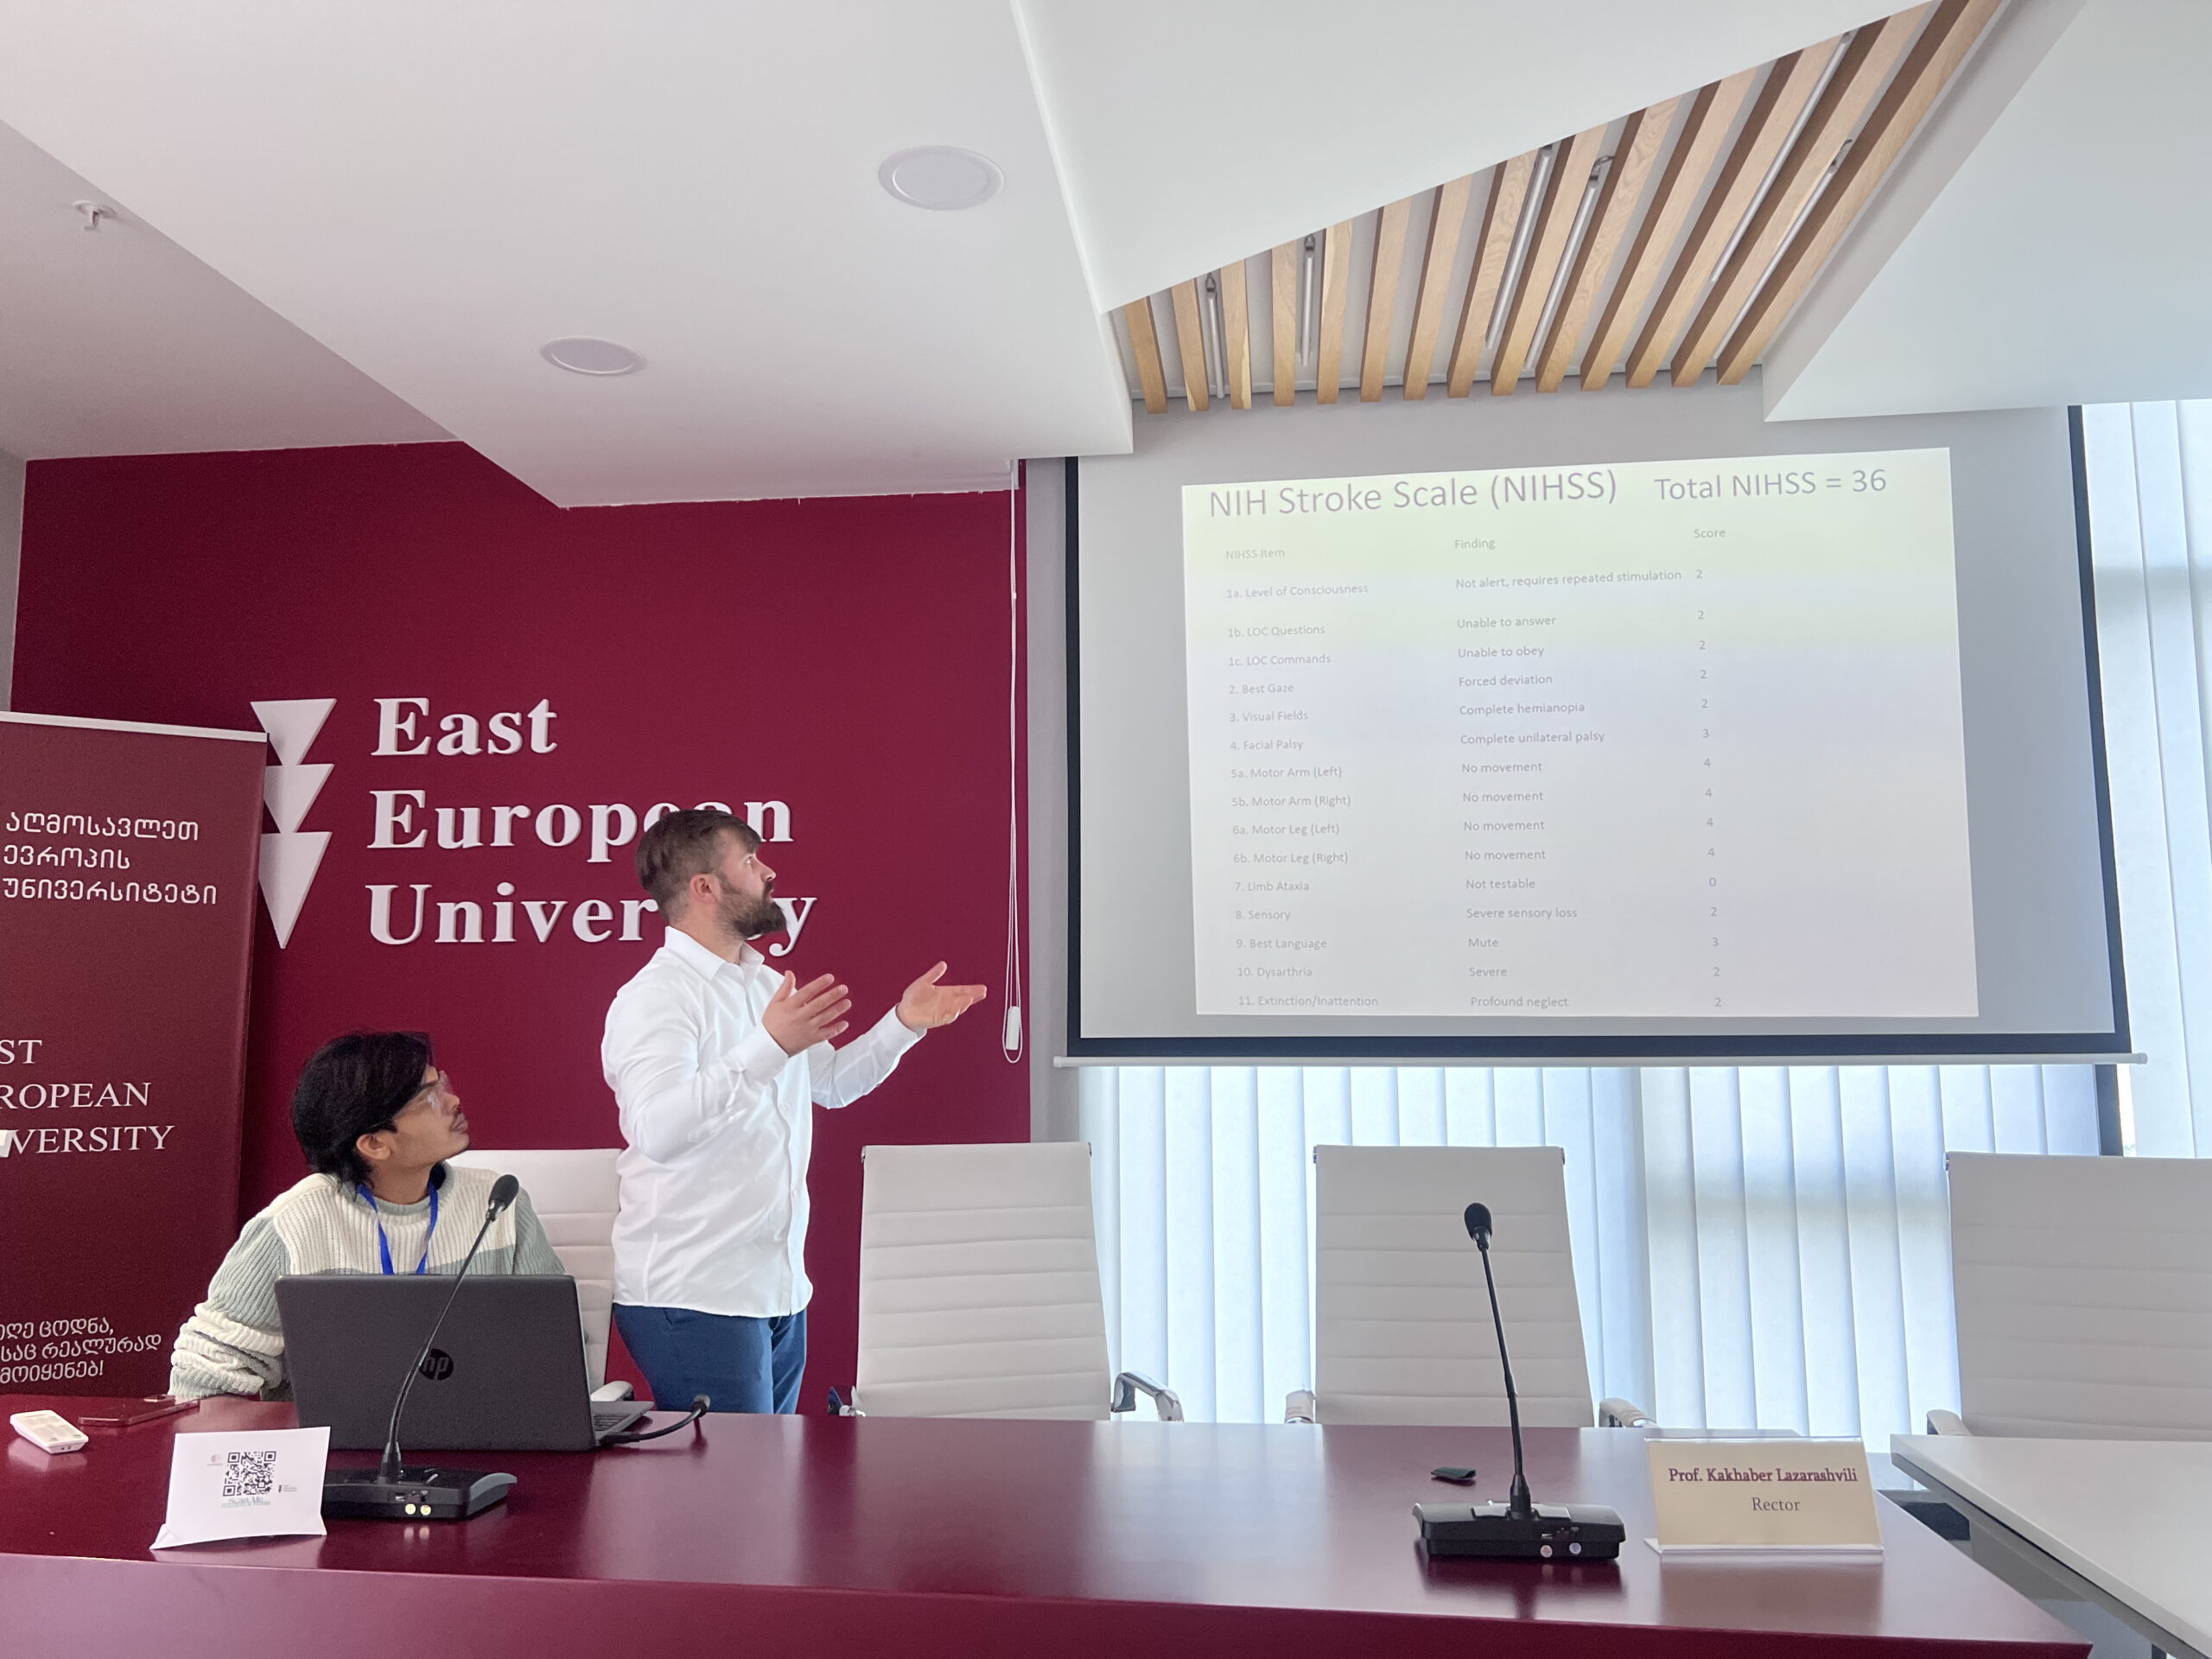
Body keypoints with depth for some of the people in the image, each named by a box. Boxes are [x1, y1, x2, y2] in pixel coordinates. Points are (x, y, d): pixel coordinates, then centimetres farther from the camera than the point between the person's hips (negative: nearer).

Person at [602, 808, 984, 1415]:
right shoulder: (655, 996, -14)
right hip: (693, 1298, -8)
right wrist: (769, 1046, -37)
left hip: (779, 1290, 9)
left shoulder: (766, 984, 15)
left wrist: (903, 1023, 14)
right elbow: (657, 1129, -30)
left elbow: (832, 1082, 27)